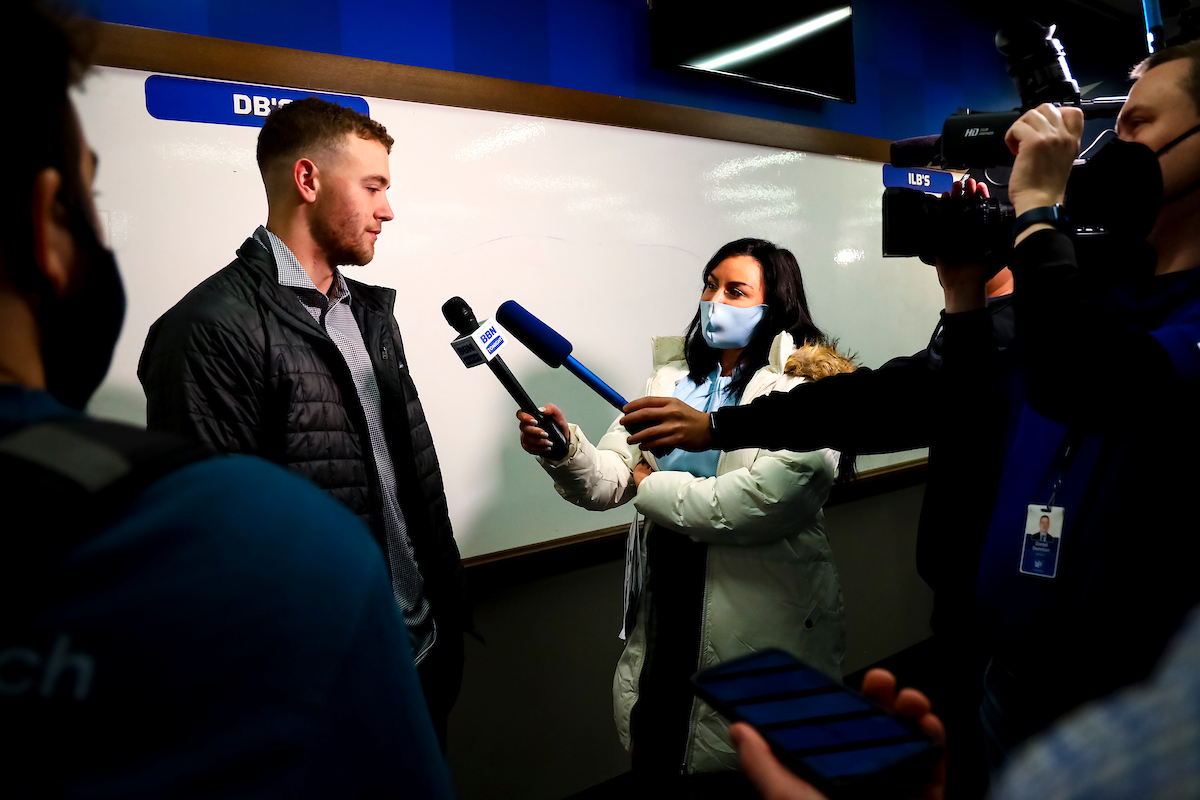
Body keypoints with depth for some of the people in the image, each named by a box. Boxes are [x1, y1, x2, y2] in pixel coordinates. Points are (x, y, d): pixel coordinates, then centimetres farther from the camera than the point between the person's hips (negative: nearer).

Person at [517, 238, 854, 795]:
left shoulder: (804, 388, -12)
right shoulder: (674, 376, 6)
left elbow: (761, 502, -26)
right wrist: (567, 452, -22)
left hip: (761, 619, -5)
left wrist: (651, 487, -12)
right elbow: (609, 481, 0)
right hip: (668, 605, 5)